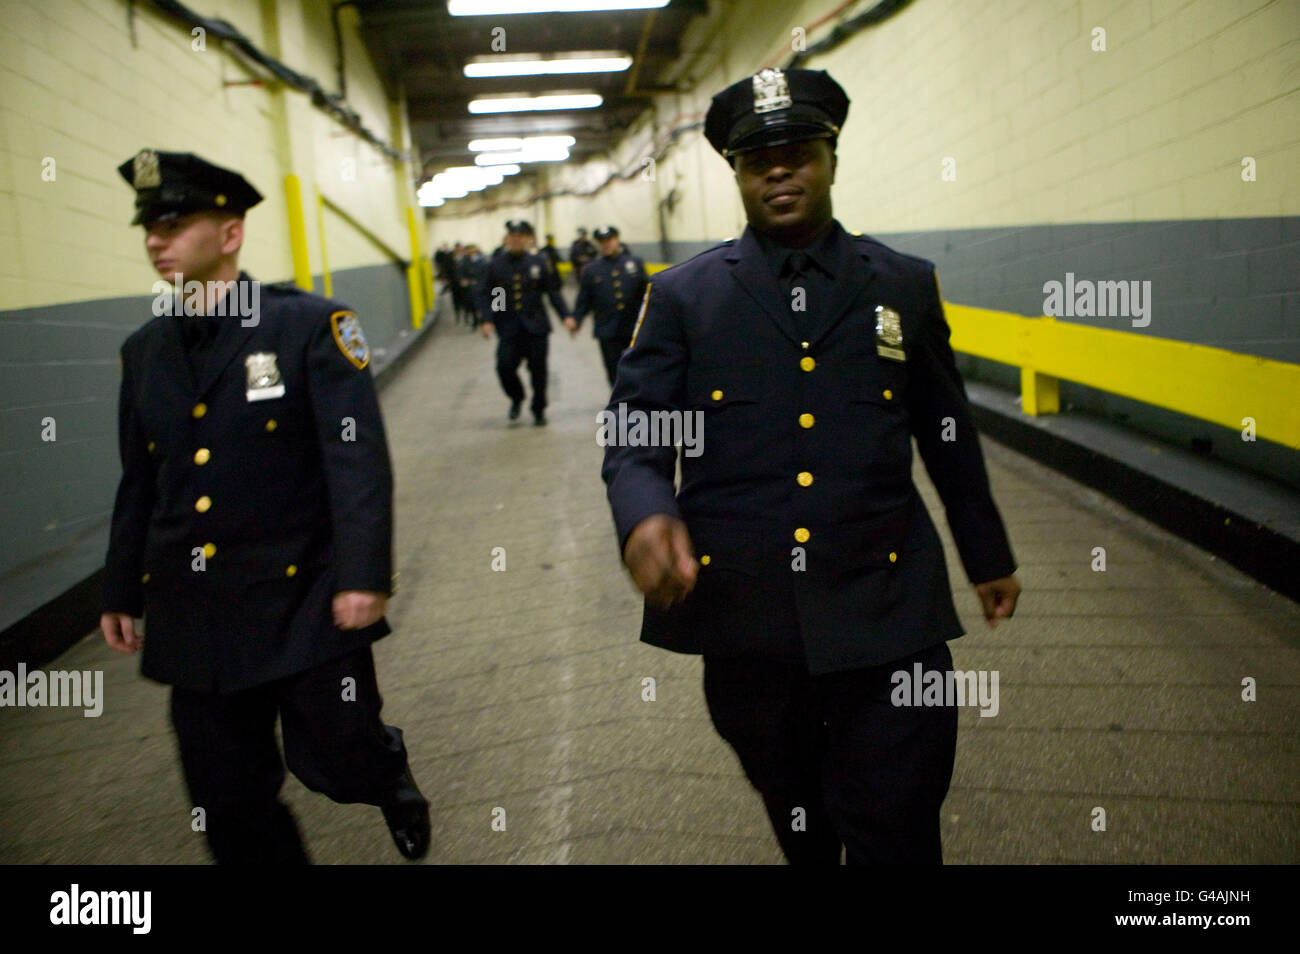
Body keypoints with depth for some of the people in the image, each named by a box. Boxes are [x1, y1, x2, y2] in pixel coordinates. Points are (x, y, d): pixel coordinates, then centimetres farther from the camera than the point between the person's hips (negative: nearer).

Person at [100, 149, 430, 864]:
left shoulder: (310, 325, -9)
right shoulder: (142, 350, 8)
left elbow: (358, 456, -15)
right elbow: (139, 483, 14)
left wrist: (363, 574, -22)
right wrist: (121, 591, 17)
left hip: (303, 600, -4)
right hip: (194, 614, 5)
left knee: (340, 760, 6)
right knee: (227, 798, 10)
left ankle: (392, 777, 42)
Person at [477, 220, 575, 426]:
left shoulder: (538, 262, 4)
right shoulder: (495, 264, 3)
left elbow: (553, 291, 3)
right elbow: (485, 294, 2)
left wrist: (566, 316, -7)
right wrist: (486, 320, -12)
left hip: (535, 326, 0)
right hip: (508, 328, 0)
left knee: (538, 369, 2)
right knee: (505, 366, -12)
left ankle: (539, 410, 21)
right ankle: (516, 399, 18)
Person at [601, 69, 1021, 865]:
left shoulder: (906, 286, 7)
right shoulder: (684, 295, 3)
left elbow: (949, 434, 14)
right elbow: (634, 433, -1)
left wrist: (988, 556, 21)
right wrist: (644, 511, -23)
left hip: (884, 613, 0)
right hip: (743, 619, 1)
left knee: (897, 837, 3)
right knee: (796, 824, 21)